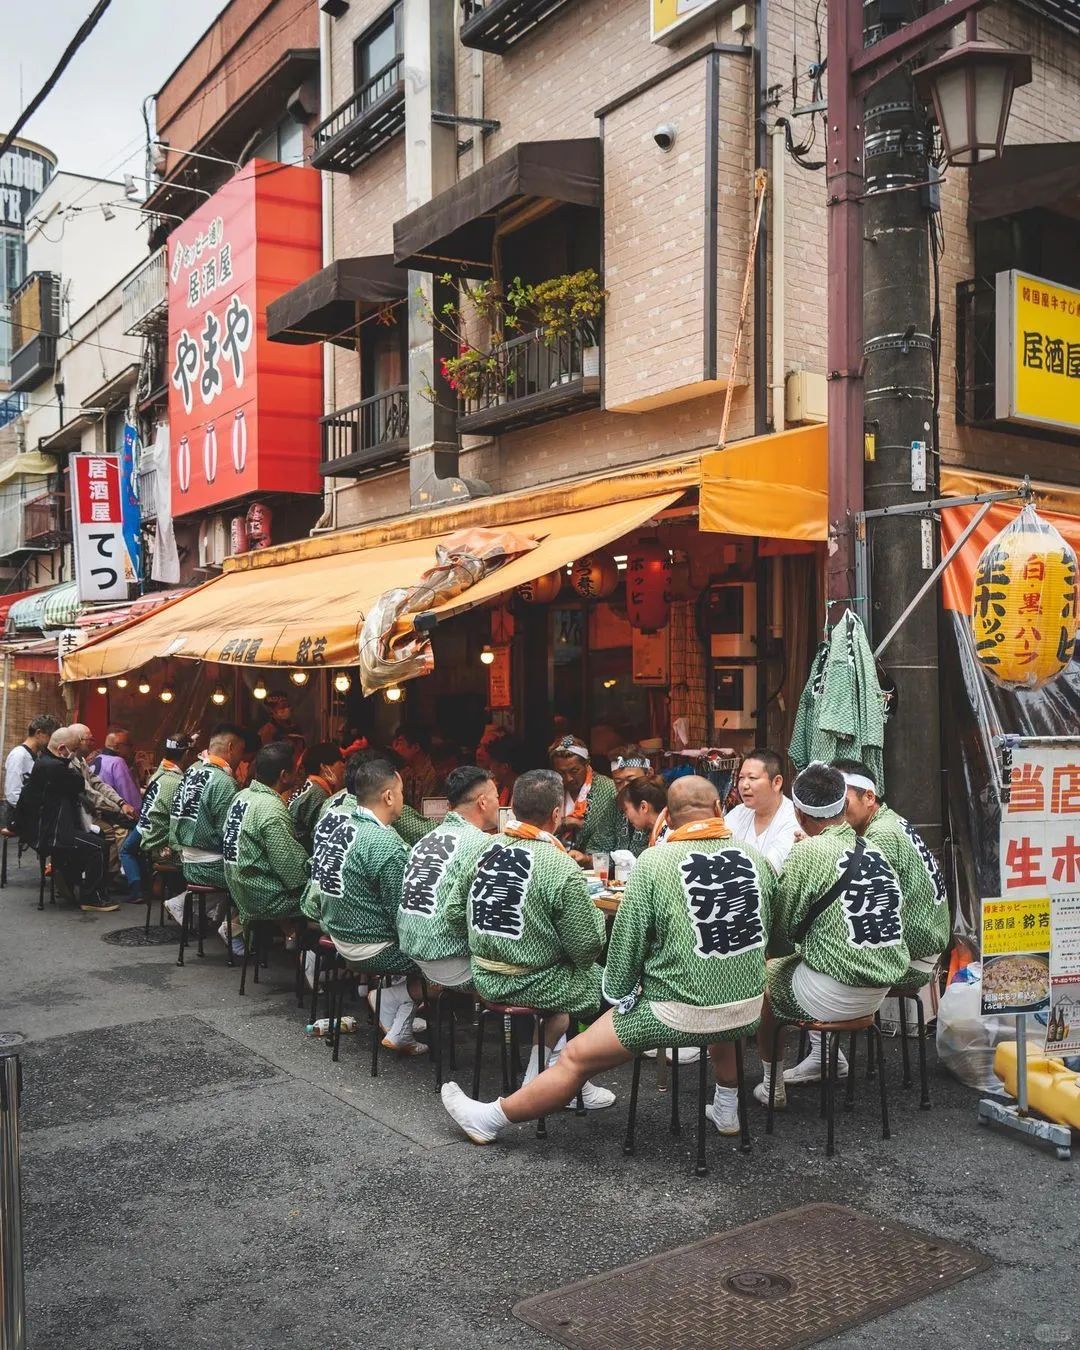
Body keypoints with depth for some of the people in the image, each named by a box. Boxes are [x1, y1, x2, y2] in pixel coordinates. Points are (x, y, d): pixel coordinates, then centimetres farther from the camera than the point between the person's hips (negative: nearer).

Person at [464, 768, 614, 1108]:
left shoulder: (487, 849, -3)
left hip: (483, 977, 7)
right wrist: (593, 909, 2)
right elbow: (587, 950, -17)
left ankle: (554, 1061, 26)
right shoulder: (563, 869, -23)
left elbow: (466, 913, 9)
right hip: (530, 986, -7)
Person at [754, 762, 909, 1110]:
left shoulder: (806, 853, -14)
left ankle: (772, 1086, 27)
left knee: (761, 979, 19)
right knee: (790, 963, 28)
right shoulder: (873, 849, 5)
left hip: (836, 996, -6)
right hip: (883, 989, 6)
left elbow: (785, 929, -8)